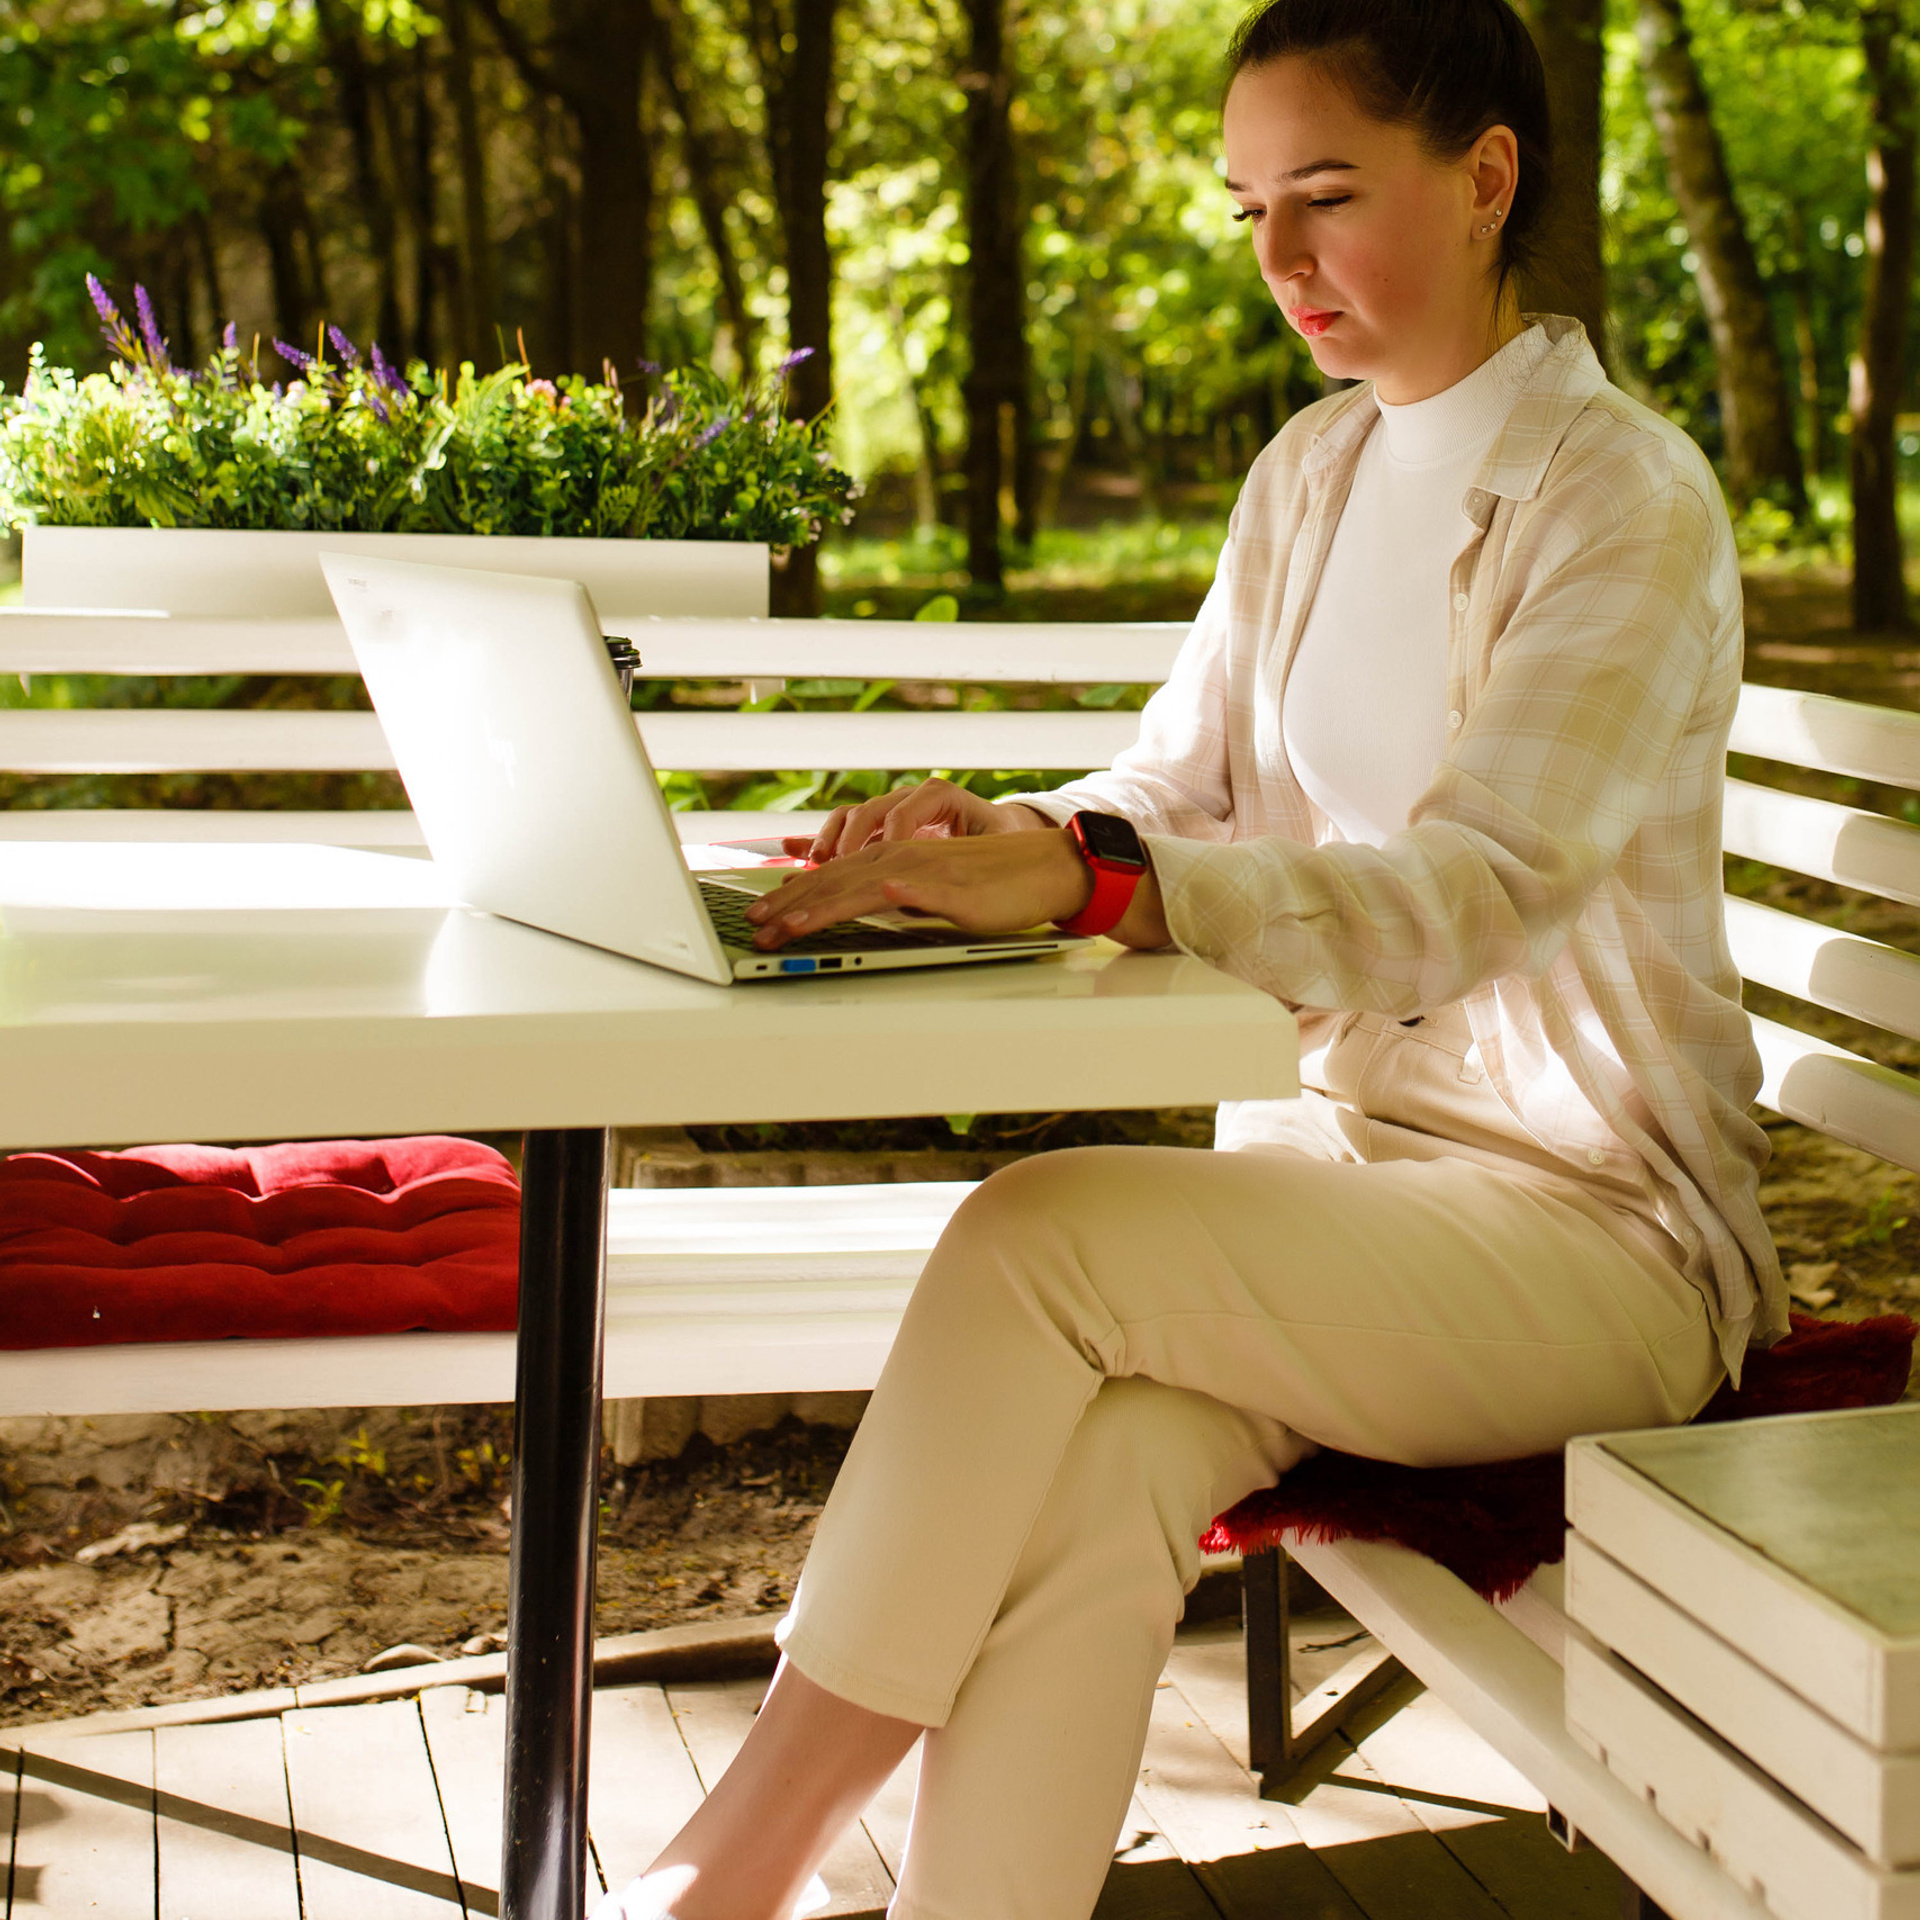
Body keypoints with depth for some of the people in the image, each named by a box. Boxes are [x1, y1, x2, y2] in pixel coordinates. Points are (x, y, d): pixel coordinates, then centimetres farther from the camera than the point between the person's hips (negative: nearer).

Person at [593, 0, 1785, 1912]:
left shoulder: (1627, 502, -11)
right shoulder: (1312, 469, 12)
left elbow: (1467, 887, -26)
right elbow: (1178, 779, 11)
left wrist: (1077, 877, -40)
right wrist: (1007, 830, -12)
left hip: (1594, 1232, -6)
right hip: (1341, 1144, 6)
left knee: (1041, 1234, -27)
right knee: (1082, 1472, -26)